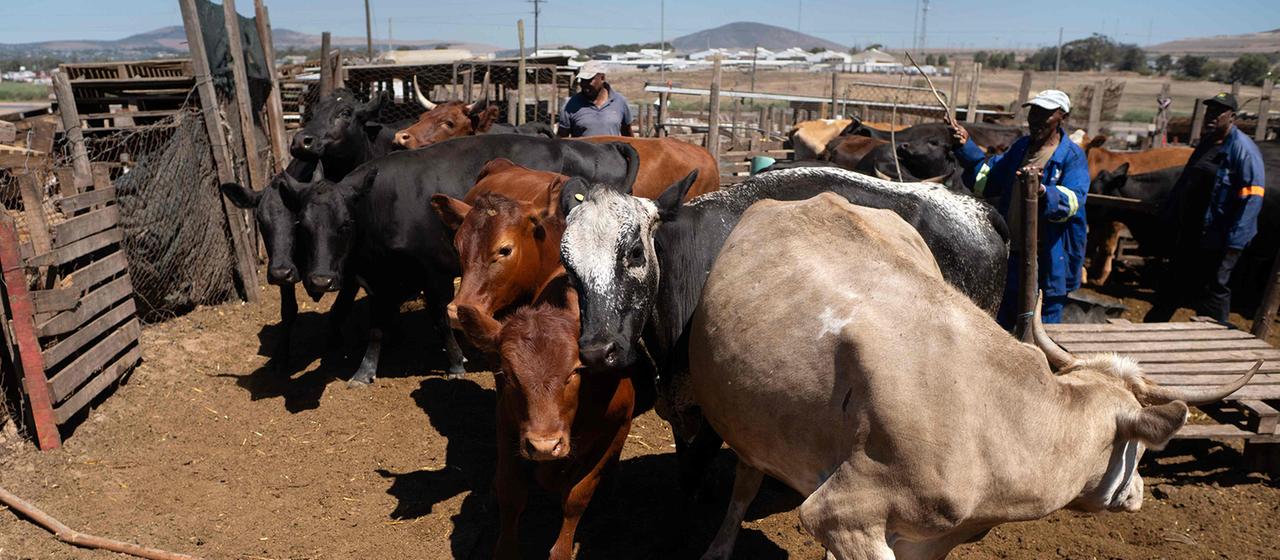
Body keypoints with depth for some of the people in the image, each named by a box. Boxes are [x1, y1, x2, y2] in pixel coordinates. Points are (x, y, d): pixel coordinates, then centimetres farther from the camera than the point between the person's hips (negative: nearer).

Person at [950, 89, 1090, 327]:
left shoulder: (1072, 156, -10)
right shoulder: (1020, 147, 10)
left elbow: (1071, 202, -24)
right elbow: (988, 177, 20)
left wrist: (1042, 191, -44)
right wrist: (966, 147, 9)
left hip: (1048, 262, -6)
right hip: (1011, 255, 6)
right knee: (1001, 327, 19)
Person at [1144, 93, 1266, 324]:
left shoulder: (1243, 149, -14)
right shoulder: (1206, 143, 12)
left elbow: (1251, 197, -18)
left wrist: (1235, 242, -22)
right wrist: (1170, 215, 19)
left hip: (1218, 239, -8)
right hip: (1190, 233, 8)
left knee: (1212, 291, 0)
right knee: (1171, 286, 17)